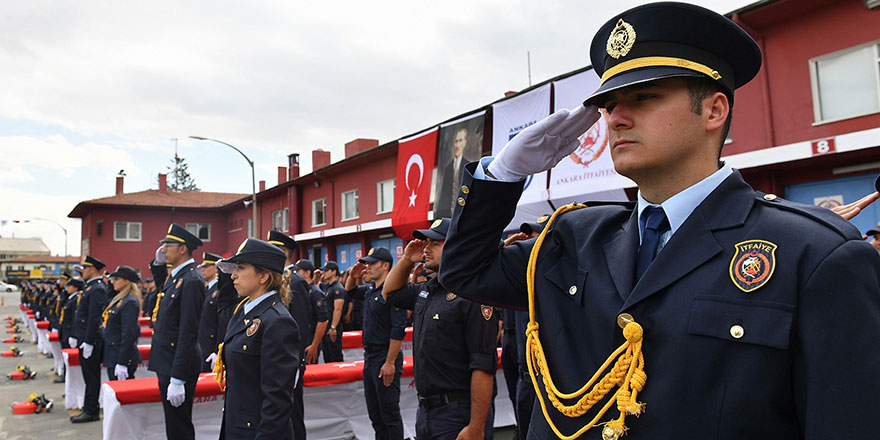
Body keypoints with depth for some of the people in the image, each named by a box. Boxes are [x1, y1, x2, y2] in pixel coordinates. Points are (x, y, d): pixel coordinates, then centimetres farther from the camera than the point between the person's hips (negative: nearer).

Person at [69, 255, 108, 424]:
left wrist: (88, 342, -22)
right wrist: (75, 336, 20)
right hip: (85, 338, 10)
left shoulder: (97, 289, -17)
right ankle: (88, 409, 23)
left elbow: (94, 318, -22)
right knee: (89, 376, 15)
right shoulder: (91, 287, 15)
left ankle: (91, 412, 5)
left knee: (91, 376, -2)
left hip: (91, 340, -10)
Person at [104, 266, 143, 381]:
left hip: (122, 356, -10)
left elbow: (128, 334, -21)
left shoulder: (130, 302, -17)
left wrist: (122, 363, -22)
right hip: (113, 354, 10)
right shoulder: (119, 299, 13)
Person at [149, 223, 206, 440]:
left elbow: (188, 333, -23)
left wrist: (177, 379, -23)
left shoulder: (191, 281, -19)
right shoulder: (176, 277, 13)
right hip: (167, 364, 10)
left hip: (178, 367, -10)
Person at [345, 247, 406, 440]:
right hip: (369, 355, 9)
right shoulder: (369, 288, 10)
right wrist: (353, 276, 9)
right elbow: (350, 291, 31)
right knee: (374, 412, 17)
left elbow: (398, 330, -22)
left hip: (385, 357, -9)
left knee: (389, 413, -1)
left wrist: (390, 363, -23)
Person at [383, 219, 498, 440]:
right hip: (425, 411, 9)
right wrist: (406, 260, 10)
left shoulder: (474, 295, -18)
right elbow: (390, 293, 28)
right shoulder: (427, 289, 9)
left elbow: (483, 366, -22)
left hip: (459, 414, -8)